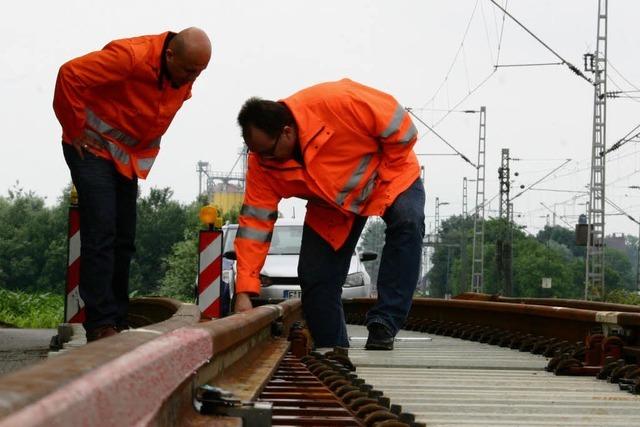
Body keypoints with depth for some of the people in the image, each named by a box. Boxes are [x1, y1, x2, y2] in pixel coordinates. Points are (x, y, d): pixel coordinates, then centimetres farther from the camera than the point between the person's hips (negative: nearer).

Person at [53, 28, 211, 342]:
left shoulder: (184, 76, -3)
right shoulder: (130, 57, -29)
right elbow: (70, 74, -30)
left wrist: (146, 148, 12)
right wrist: (75, 130, -20)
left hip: (129, 158, 8)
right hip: (93, 149, -8)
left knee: (123, 240, 6)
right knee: (101, 234, -15)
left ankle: (118, 325, 12)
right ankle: (100, 325, -15)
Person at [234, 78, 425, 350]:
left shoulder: (336, 102, -39)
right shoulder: (262, 161, -23)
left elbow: (400, 127, -27)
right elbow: (255, 222, -21)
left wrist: (382, 177, -19)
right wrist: (244, 292, -26)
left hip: (391, 177, -4)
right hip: (330, 205, 4)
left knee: (408, 222, -33)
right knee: (315, 278, -7)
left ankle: (384, 325, -32)